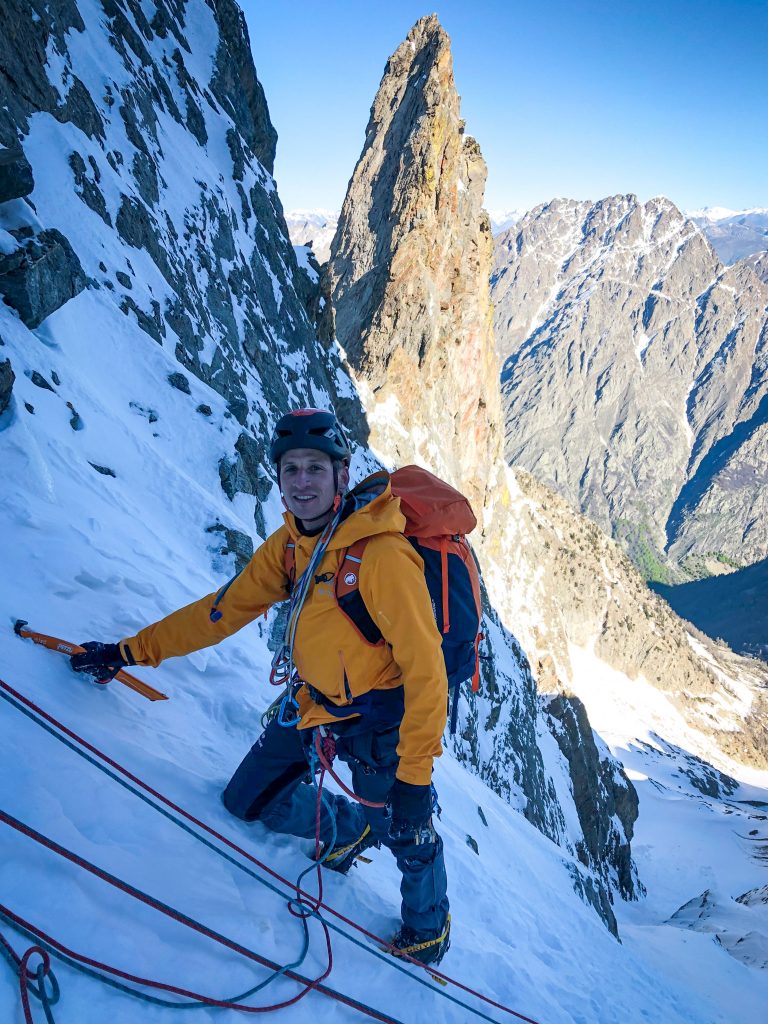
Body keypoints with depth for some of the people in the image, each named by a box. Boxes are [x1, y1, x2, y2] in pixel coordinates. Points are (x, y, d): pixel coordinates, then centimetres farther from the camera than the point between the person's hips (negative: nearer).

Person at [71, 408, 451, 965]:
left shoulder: (383, 556, -29)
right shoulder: (290, 544, -7)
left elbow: (425, 670, -26)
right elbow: (227, 607, 2)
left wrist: (414, 774, -25)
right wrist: (130, 651, 4)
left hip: (380, 713, -6)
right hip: (314, 700, 6)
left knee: (405, 831, 2)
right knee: (249, 800, 10)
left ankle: (427, 926, 36)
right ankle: (350, 829, 36)